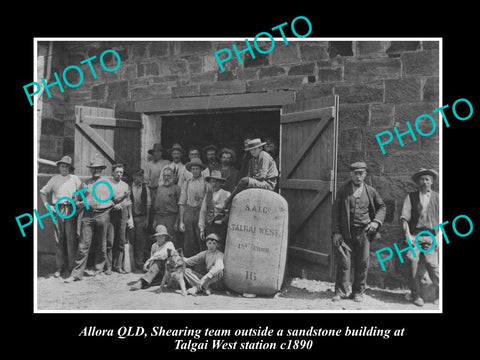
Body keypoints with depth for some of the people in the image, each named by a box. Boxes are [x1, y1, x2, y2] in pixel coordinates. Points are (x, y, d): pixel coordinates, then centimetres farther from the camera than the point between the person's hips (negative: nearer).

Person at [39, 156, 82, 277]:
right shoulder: (54, 179, 11)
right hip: (57, 211, 2)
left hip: (71, 210, -2)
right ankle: (60, 267, 11)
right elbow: (43, 192, 17)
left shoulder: (75, 179, 7)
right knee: (59, 239, 4)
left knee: (71, 239, -4)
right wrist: (47, 206, 7)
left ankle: (72, 267, 2)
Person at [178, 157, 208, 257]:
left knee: (201, 240, -4)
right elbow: (182, 203, 9)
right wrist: (181, 221, 5)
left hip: (201, 212, -2)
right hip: (188, 212, 2)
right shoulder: (186, 184, 9)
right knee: (189, 243, 4)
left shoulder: (206, 184, 1)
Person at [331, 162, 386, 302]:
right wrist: (336, 232, -4)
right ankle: (341, 291, 11)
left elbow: (382, 207, 19)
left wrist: (376, 221, 1)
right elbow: (335, 211, 2)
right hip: (346, 232, -1)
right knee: (344, 262, -2)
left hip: (364, 232, 1)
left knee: (362, 263, 5)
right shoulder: (343, 190, 2)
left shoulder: (370, 191, 6)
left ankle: (358, 292, 20)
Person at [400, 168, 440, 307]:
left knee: (432, 265, -7)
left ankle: (440, 293, 14)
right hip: (414, 236, 0)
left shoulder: (436, 197, 8)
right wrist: (408, 235, -8)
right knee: (413, 263, -2)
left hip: (430, 237, 0)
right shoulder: (411, 197, 7)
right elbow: (404, 217, 2)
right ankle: (415, 295, 14)